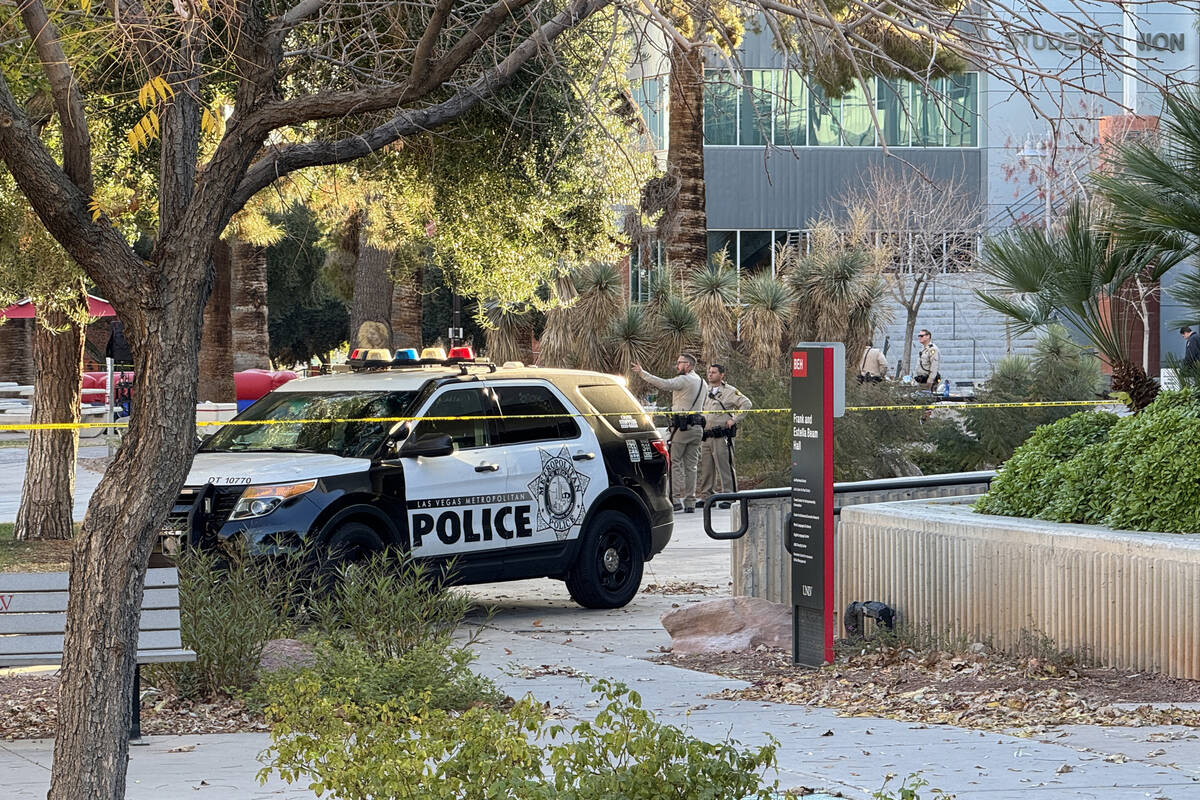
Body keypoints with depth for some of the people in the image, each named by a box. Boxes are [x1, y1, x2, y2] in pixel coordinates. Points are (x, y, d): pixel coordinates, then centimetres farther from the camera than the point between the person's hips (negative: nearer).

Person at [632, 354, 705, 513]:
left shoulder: (684, 380, -9)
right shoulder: (702, 382, 17)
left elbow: (663, 383, -21)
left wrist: (642, 373, -18)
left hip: (682, 427, -8)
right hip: (697, 428, 8)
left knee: (675, 461, -5)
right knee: (691, 465, 7)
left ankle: (676, 498, -13)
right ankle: (690, 502, 6)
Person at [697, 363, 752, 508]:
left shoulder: (729, 392, -3)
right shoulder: (706, 392, 18)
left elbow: (746, 403, -10)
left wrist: (734, 420, -12)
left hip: (722, 435, -7)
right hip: (706, 436, 7)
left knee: (724, 467, -7)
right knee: (706, 468, 8)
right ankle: (706, 496, 14)